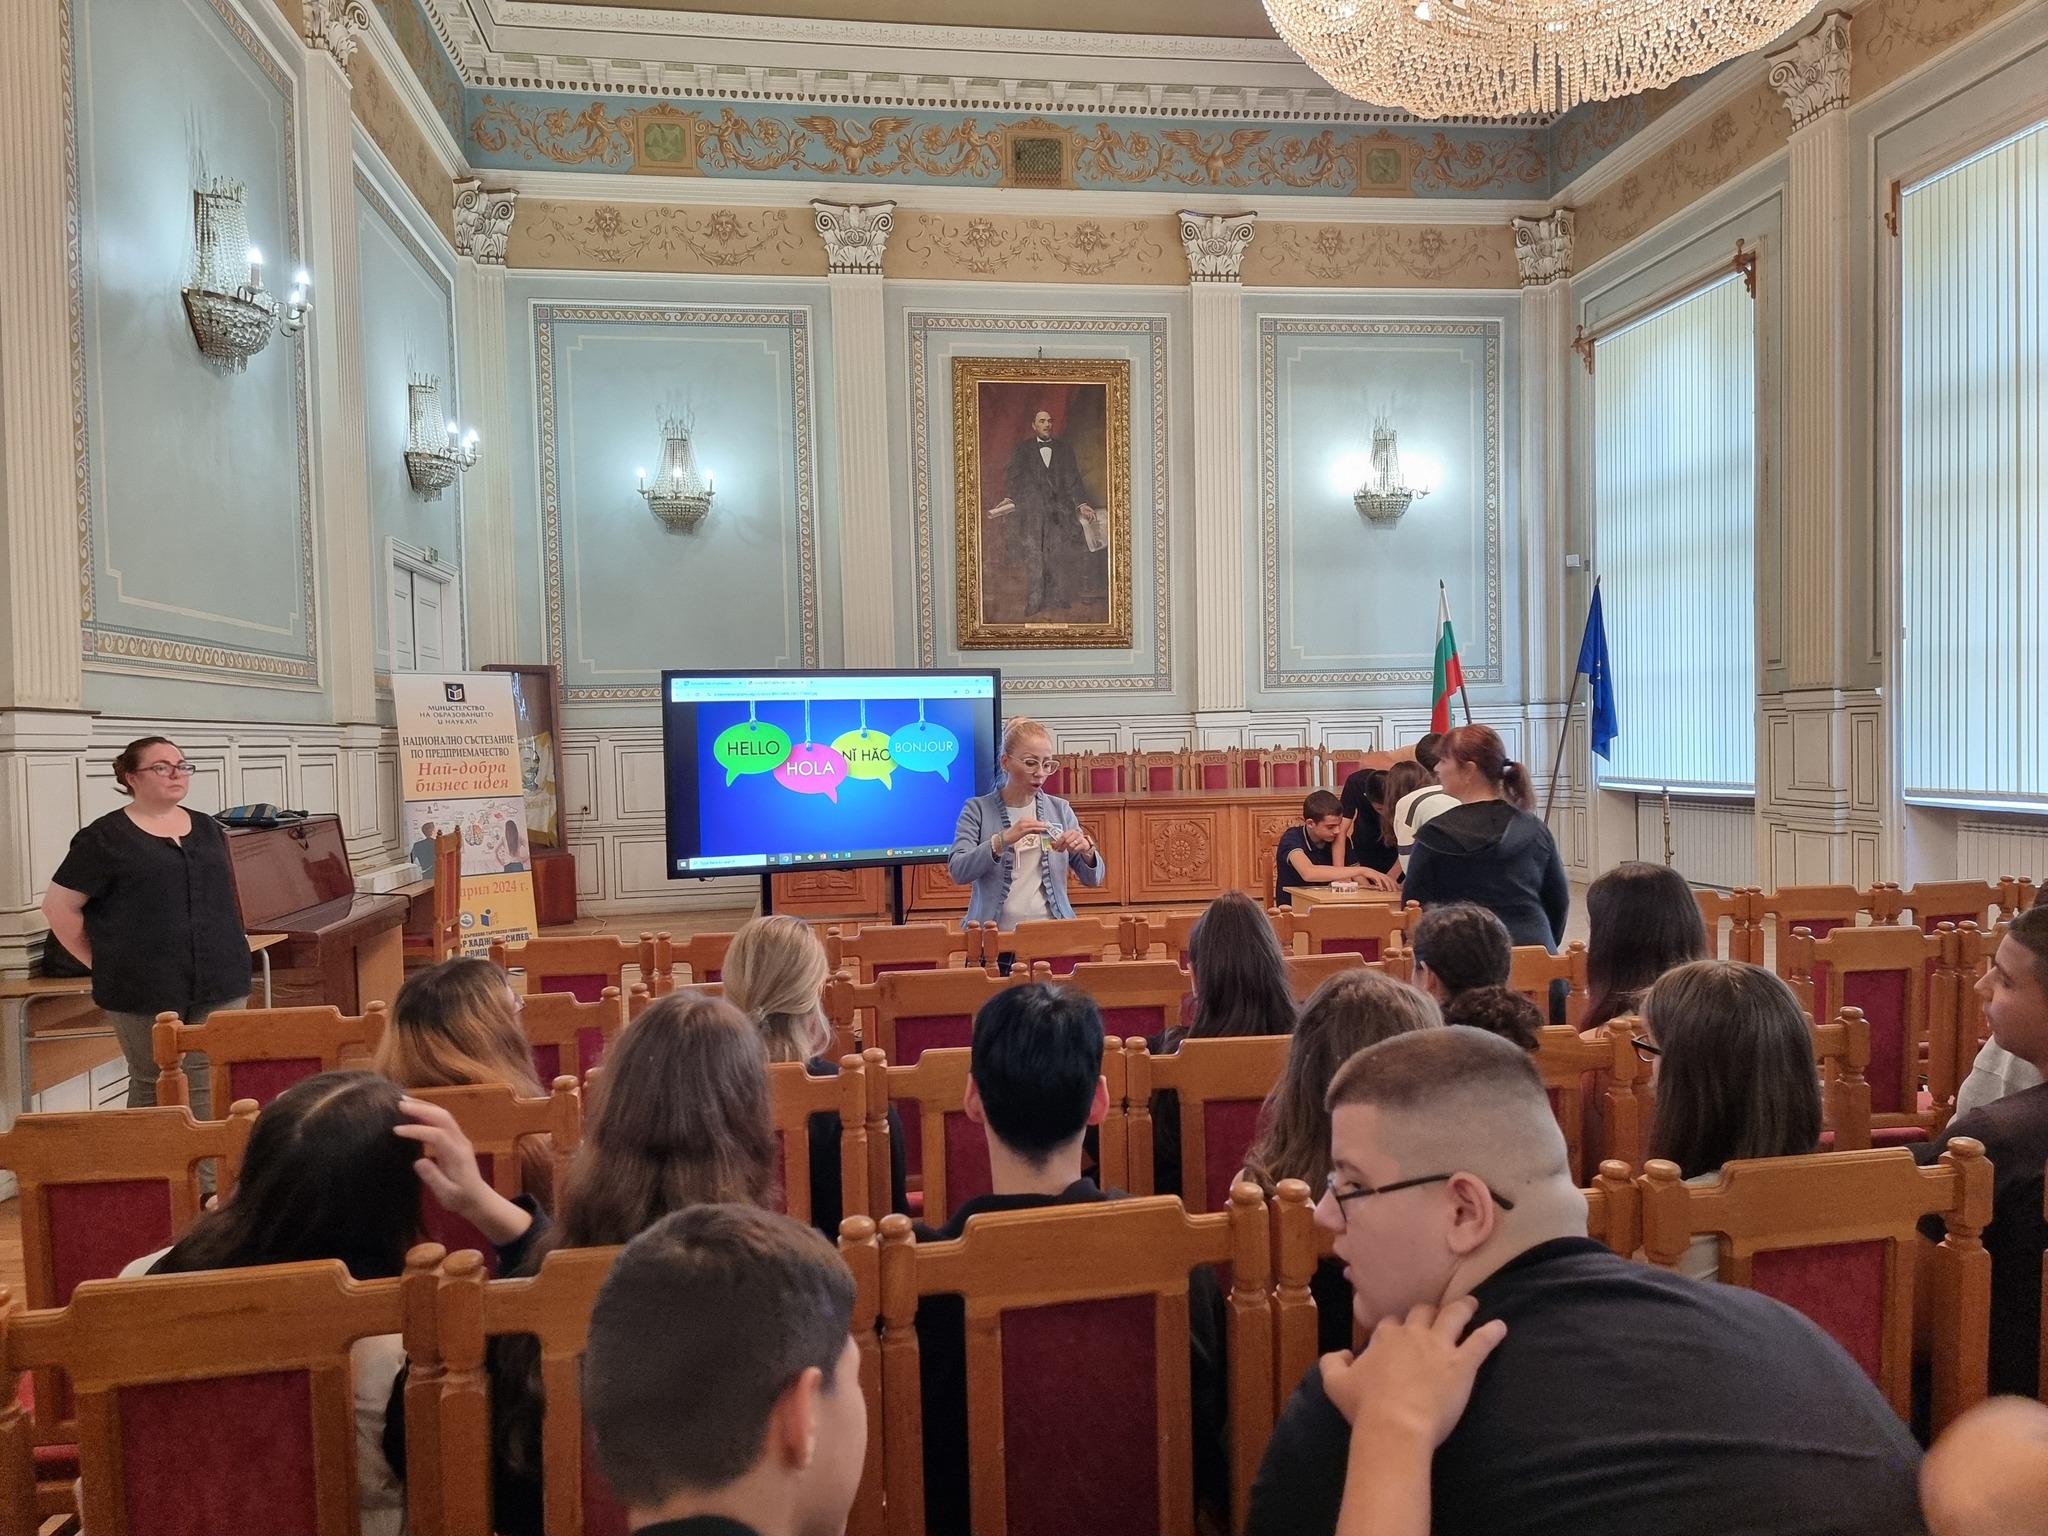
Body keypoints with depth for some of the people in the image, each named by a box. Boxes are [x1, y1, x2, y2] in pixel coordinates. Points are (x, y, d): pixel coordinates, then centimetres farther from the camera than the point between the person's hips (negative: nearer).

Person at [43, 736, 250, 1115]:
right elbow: (59, 906, -1)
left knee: (212, 1085, 4)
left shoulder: (207, 828, 13)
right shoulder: (105, 837, -3)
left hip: (219, 981, 4)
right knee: (152, 1087, 7)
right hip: (143, 988, -4)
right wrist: (101, 962, -2)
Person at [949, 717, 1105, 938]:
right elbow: (958, 873, -9)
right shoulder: (978, 809, 3)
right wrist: (1003, 840, -22)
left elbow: (1093, 878, 11)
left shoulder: (1060, 809, 11)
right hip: (995, 932, -2)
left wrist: (1086, 849, -9)